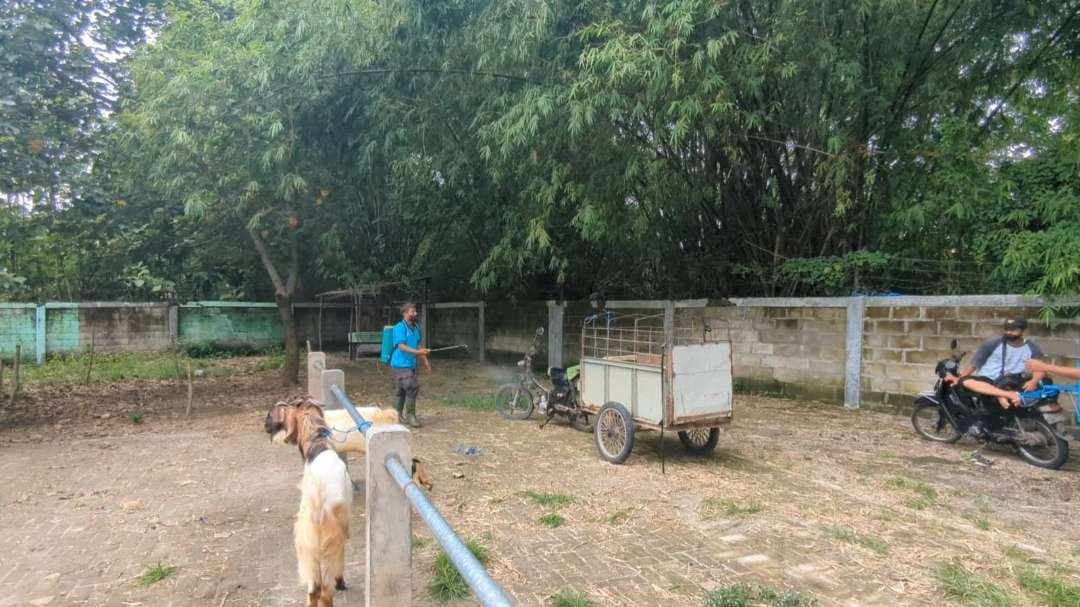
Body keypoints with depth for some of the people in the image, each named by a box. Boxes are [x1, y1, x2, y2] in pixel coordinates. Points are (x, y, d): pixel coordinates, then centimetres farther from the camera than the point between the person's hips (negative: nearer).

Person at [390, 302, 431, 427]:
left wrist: (425, 361, 16)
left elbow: (418, 346, 19)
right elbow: (401, 346, -20)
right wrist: (417, 351, -30)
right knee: (413, 387, -15)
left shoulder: (416, 327, 12)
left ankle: (399, 415, 25)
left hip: (411, 364, 8)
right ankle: (410, 415, -5)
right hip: (400, 364, -8)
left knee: (402, 391, 15)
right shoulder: (400, 327, -13)